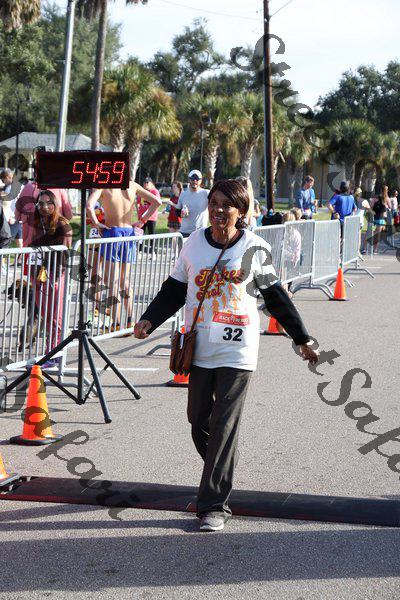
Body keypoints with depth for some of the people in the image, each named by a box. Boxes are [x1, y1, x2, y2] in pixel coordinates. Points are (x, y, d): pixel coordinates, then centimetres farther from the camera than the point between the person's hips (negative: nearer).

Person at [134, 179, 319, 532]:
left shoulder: (255, 249, -2)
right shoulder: (194, 244, 4)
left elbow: (275, 296, 8)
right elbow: (175, 289, 11)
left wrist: (303, 339, 12)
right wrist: (149, 321, -4)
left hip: (237, 351, -3)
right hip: (199, 348, 3)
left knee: (224, 427, -7)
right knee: (198, 421, 11)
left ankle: (214, 506, -3)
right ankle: (221, 477, 37)